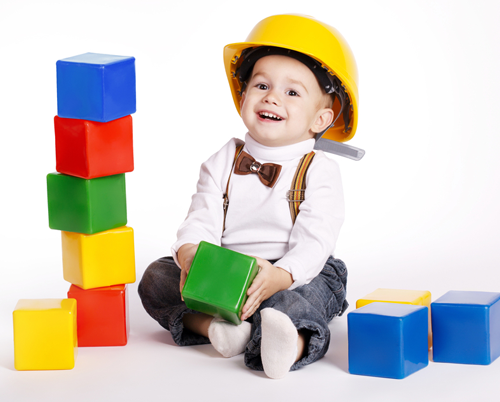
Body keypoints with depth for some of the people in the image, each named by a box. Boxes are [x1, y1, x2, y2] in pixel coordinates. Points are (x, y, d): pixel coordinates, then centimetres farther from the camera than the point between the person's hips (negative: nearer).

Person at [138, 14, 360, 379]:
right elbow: (201, 222, -4)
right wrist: (189, 255, -31)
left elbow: (313, 245, -16)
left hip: (298, 275, -4)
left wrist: (278, 276, -38)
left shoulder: (319, 171, -5)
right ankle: (212, 324, -35)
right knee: (156, 278, -12)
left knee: (293, 302, -38)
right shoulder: (222, 164, 7)